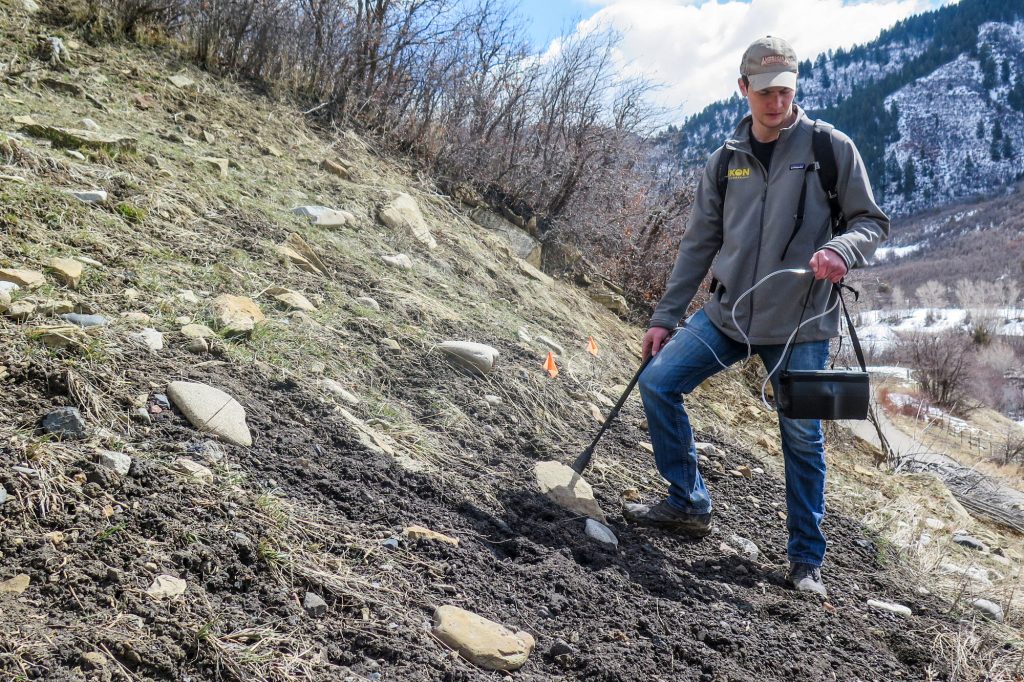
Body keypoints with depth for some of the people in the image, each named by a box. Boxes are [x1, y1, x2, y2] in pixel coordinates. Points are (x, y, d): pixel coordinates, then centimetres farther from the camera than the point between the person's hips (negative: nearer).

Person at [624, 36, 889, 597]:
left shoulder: (830, 146, -4)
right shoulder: (725, 160, 7)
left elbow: (872, 223, 0)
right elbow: (698, 244, 11)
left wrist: (840, 250, -24)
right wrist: (665, 316, 8)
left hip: (800, 324, -4)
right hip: (728, 313, 4)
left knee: (803, 439, 2)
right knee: (658, 382, -4)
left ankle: (806, 560, 18)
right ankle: (688, 505, 11)